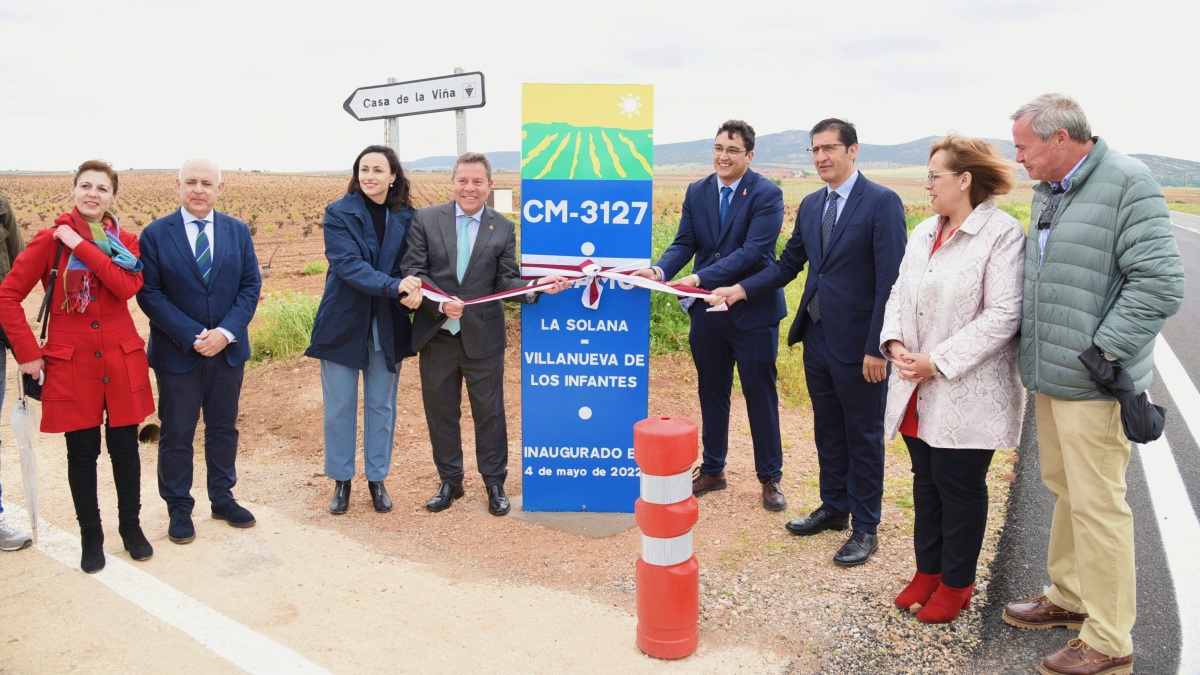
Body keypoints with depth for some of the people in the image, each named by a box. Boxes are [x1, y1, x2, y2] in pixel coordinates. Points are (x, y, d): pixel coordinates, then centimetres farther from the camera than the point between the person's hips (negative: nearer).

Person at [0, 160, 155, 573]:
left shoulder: (126, 243, 4)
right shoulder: (50, 240, -2)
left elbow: (128, 286, -16)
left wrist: (81, 246, -17)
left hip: (122, 361, 2)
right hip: (71, 364, -1)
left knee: (125, 449, 9)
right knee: (82, 453, 7)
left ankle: (131, 527, 26)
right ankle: (91, 536, 22)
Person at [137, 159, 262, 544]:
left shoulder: (238, 231, 3)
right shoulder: (155, 234, -5)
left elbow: (250, 286, 0)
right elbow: (149, 294, -9)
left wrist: (226, 332, -14)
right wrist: (192, 336, -18)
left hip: (229, 350, 3)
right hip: (176, 353, -3)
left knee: (224, 428, 14)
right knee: (176, 434, 7)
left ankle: (223, 498, 28)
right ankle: (179, 508, 21)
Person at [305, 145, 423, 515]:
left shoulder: (406, 217, 2)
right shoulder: (339, 213, -7)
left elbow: (411, 265, 4)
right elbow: (348, 264, -18)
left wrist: (413, 290, -20)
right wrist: (394, 285, -31)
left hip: (388, 326, 2)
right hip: (344, 323, -2)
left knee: (382, 405, 11)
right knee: (340, 407, 6)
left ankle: (377, 479, 25)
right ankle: (341, 480, 22)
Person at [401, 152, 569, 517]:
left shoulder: (503, 228, 1)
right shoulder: (425, 219, -1)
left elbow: (507, 281, -2)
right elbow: (413, 272, -6)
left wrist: (538, 287, -22)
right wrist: (441, 303, -22)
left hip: (483, 337, -1)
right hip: (436, 334, 1)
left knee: (489, 412, 8)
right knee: (440, 411, 13)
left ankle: (495, 483, 25)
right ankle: (450, 481, 31)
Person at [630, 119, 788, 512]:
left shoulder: (766, 195, -11)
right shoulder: (696, 192, 5)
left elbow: (753, 251, -22)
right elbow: (684, 243, 0)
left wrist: (699, 278, -30)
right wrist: (659, 270, -21)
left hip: (753, 311, -5)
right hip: (707, 312, 5)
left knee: (761, 396, 7)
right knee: (711, 393, 15)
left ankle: (770, 478, 22)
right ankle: (712, 471, 31)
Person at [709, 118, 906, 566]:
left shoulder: (882, 202, -13)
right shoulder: (811, 205, 10)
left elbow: (890, 281, -16)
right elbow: (789, 264, 13)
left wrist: (877, 348, -19)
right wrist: (741, 290, -1)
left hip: (857, 344, -7)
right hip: (817, 336, 7)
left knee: (863, 436, 7)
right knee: (827, 429, 19)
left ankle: (865, 528, 21)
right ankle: (834, 507, 36)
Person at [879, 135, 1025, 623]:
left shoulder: (1003, 234, -12)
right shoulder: (924, 233, 11)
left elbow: (1003, 316, -18)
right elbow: (899, 294, 14)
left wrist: (937, 362, -18)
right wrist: (895, 343, -5)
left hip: (967, 394, -7)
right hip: (917, 392, 7)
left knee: (960, 489, 6)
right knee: (926, 482, 16)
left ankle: (956, 583, 23)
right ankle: (928, 570, 32)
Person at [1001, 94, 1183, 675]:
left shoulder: (1128, 184, -14)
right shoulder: (1046, 191, 13)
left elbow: (1160, 283, -20)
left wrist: (1102, 354, -18)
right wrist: (1037, 354, 13)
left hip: (1094, 385, -8)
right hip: (1050, 376, 9)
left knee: (1097, 504, -1)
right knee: (1065, 490, 19)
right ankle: (1068, 597, 36)